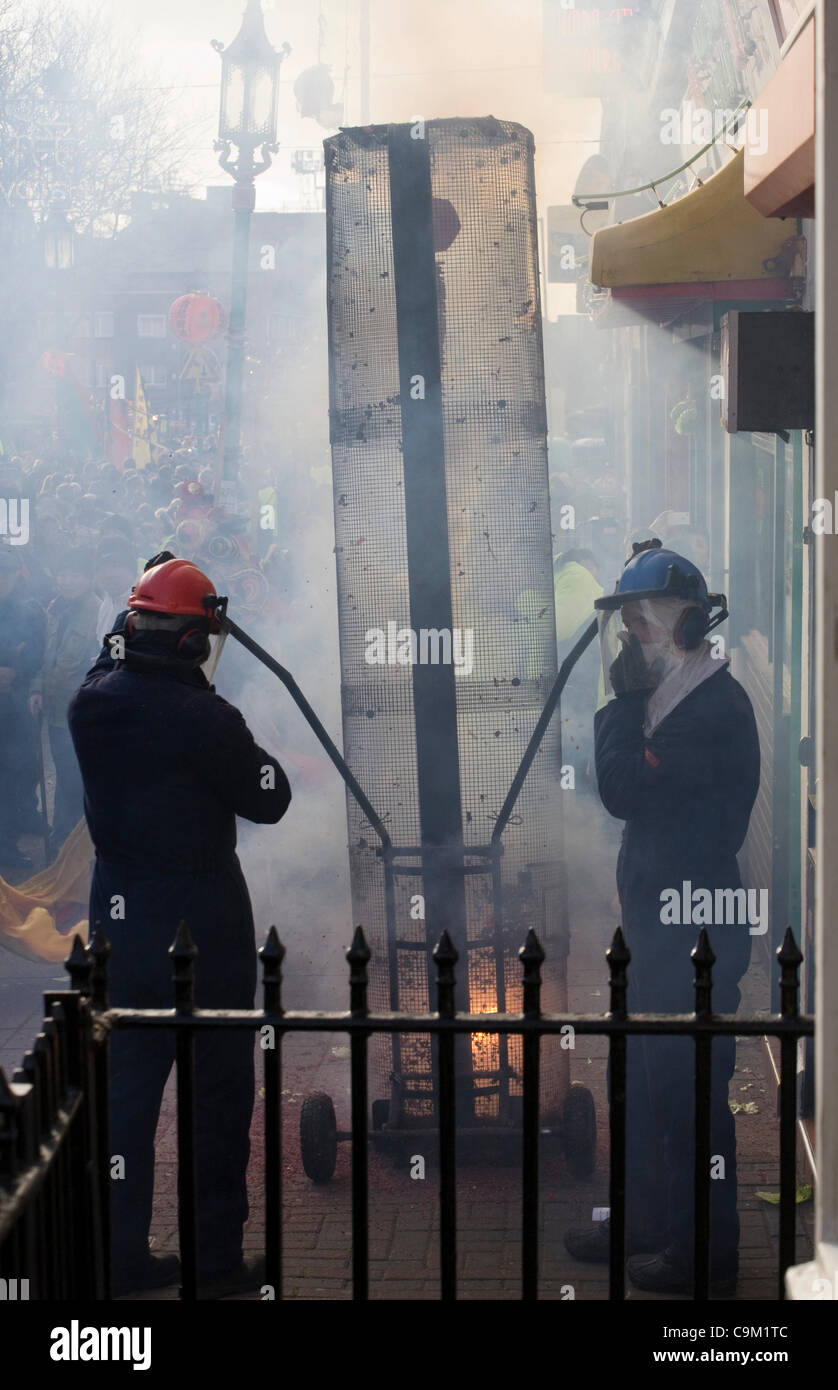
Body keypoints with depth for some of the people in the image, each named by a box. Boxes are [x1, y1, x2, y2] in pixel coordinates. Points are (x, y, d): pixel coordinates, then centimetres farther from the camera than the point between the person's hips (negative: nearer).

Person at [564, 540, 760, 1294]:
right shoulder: (679, 701, 13)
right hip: (661, 922, 10)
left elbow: (626, 792, -23)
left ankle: (705, 1253, 11)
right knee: (645, 1082, 19)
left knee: (688, 1090, -1)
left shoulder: (715, 708, -19)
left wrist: (624, 701, -16)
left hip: (695, 930, -10)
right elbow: (631, 792, 13)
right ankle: (643, 1223, 33)